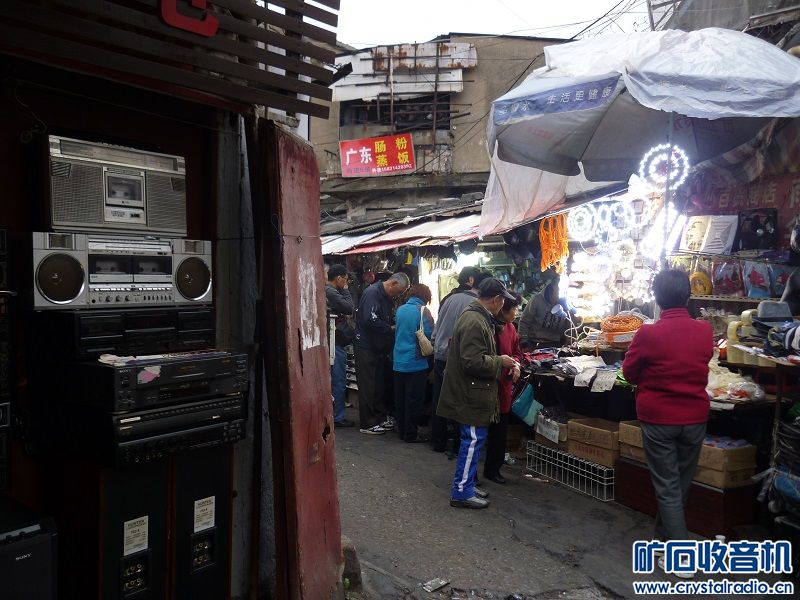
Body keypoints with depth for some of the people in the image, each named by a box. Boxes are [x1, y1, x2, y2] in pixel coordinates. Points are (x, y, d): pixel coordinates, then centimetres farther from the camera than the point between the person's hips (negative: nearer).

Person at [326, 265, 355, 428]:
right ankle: (338, 417, 4)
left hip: (333, 342, 11)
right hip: (336, 342, -11)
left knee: (335, 381, 16)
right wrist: (345, 290, -7)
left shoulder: (326, 290, 15)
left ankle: (333, 414, 24)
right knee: (339, 382, -3)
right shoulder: (331, 292, -17)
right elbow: (349, 308, -16)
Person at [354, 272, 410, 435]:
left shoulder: (386, 297, 11)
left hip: (379, 347, 9)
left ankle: (380, 418, 24)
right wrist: (390, 329, -17)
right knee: (368, 386, -1)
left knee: (379, 384, 14)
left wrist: (395, 326, 2)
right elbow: (370, 320, -29)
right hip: (366, 347, -9)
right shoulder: (372, 293, -18)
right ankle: (367, 424, 8)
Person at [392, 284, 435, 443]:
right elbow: (429, 335, -16)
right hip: (416, 362, -6)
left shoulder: (400, 309, 5)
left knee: (400, 398, 13)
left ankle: (401, 430, 23)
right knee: (413, 400, 2)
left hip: (398, 362, 6)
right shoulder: (422, 311, -12)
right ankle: (411, 434, 7)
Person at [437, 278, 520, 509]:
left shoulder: (477, 316, 12)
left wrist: (500, 361, 15)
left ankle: (467, 484, 29)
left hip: (472, 392, 11)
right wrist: (500, 362, -15)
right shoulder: (475, 322, -23)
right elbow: (474, 362, -28)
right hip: (471, 394, -11)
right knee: (473, 440, -2)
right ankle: (462, 492, 8)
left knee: (473, 440, 18)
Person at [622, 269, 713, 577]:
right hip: (695, 417, 4)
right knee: (682, 483, 20)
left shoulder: (648, 334, -18)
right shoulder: (705, 331, -6)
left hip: (658, 417, -4)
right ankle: (665, 532, 37)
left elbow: (630, 373, -5)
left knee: (667, 487, 6)